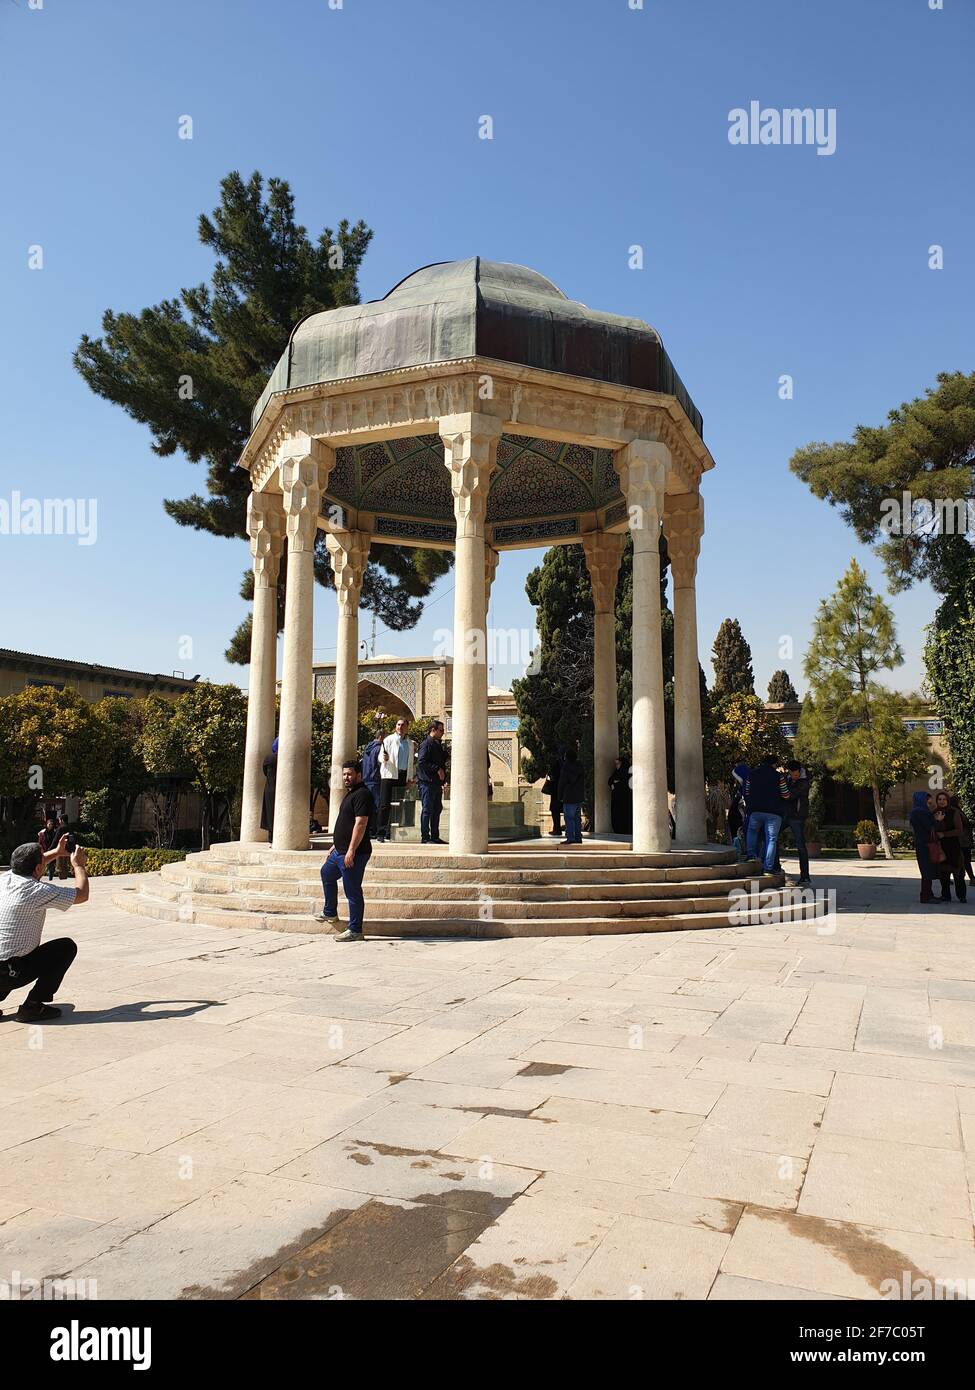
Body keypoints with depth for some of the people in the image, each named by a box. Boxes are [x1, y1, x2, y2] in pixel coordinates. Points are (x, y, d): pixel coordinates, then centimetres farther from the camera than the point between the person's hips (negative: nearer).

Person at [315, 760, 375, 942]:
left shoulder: (362, 794, -17)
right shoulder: (350, 794, 17)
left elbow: (360, 824, -24)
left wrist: (351, 850, -27)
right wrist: (336, 845, 25)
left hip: (353, 853, -11)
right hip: (340, 851, 11)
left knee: (353, 891, -5)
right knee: (326, 873, 28)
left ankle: (355, 930, 4)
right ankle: (330, 913, 41)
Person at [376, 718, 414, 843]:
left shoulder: (410, 744, 16)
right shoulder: (389, 740, 2)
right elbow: (380, 756, -1)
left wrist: (410, 778, 13)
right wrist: (384, 758, -24)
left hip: (403, 776, 4)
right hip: (389, 775, -4)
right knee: (385, 804, -7)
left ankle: (391, 832, 7)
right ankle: (380, 833, -7)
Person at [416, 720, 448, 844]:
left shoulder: (438, 744, 19)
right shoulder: (426, 744, -10)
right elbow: (421, 761, -21)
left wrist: (442, 771, 11)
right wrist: (437, 769, -21)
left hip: (437, 782, 9)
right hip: (427, 782, -9)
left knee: (437, 809, 12)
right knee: (427, 810, -6)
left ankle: (435, 836, 20)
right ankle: (425, 838, -2)